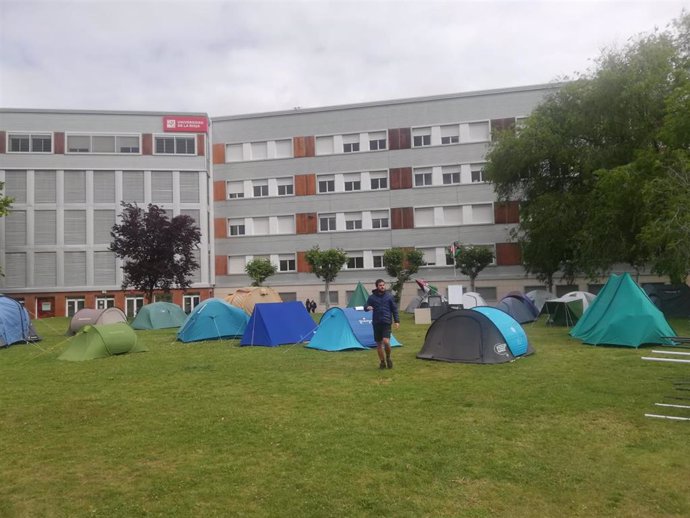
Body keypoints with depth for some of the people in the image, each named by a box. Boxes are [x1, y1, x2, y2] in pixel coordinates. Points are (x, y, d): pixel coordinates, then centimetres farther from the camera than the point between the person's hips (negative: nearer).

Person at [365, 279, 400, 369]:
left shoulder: (389, 296, 2)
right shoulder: (372, 297, 2)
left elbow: (394, 309, 7)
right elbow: (366, 307, 5)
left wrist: (397, 321, 1)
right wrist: (367, 308, -20)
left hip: (386, 323, -2)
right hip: (376, 323, 2)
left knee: (386, 341, -18)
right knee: (379, 344, 7)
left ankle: (388, 358, 7)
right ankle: (382, 362, 22)